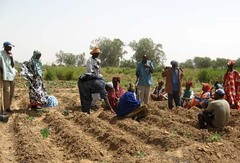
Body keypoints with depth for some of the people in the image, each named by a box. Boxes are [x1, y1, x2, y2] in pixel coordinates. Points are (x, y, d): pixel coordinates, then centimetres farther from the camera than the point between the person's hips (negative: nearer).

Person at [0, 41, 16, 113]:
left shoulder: (10, 54, 11)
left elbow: (12, 65, 7)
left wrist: (11, 58, -7)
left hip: (12, 75, 7)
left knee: (11, 93, 9)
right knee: (7, 92, -8)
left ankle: (9, 106, 19)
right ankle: (6, 108, -2)